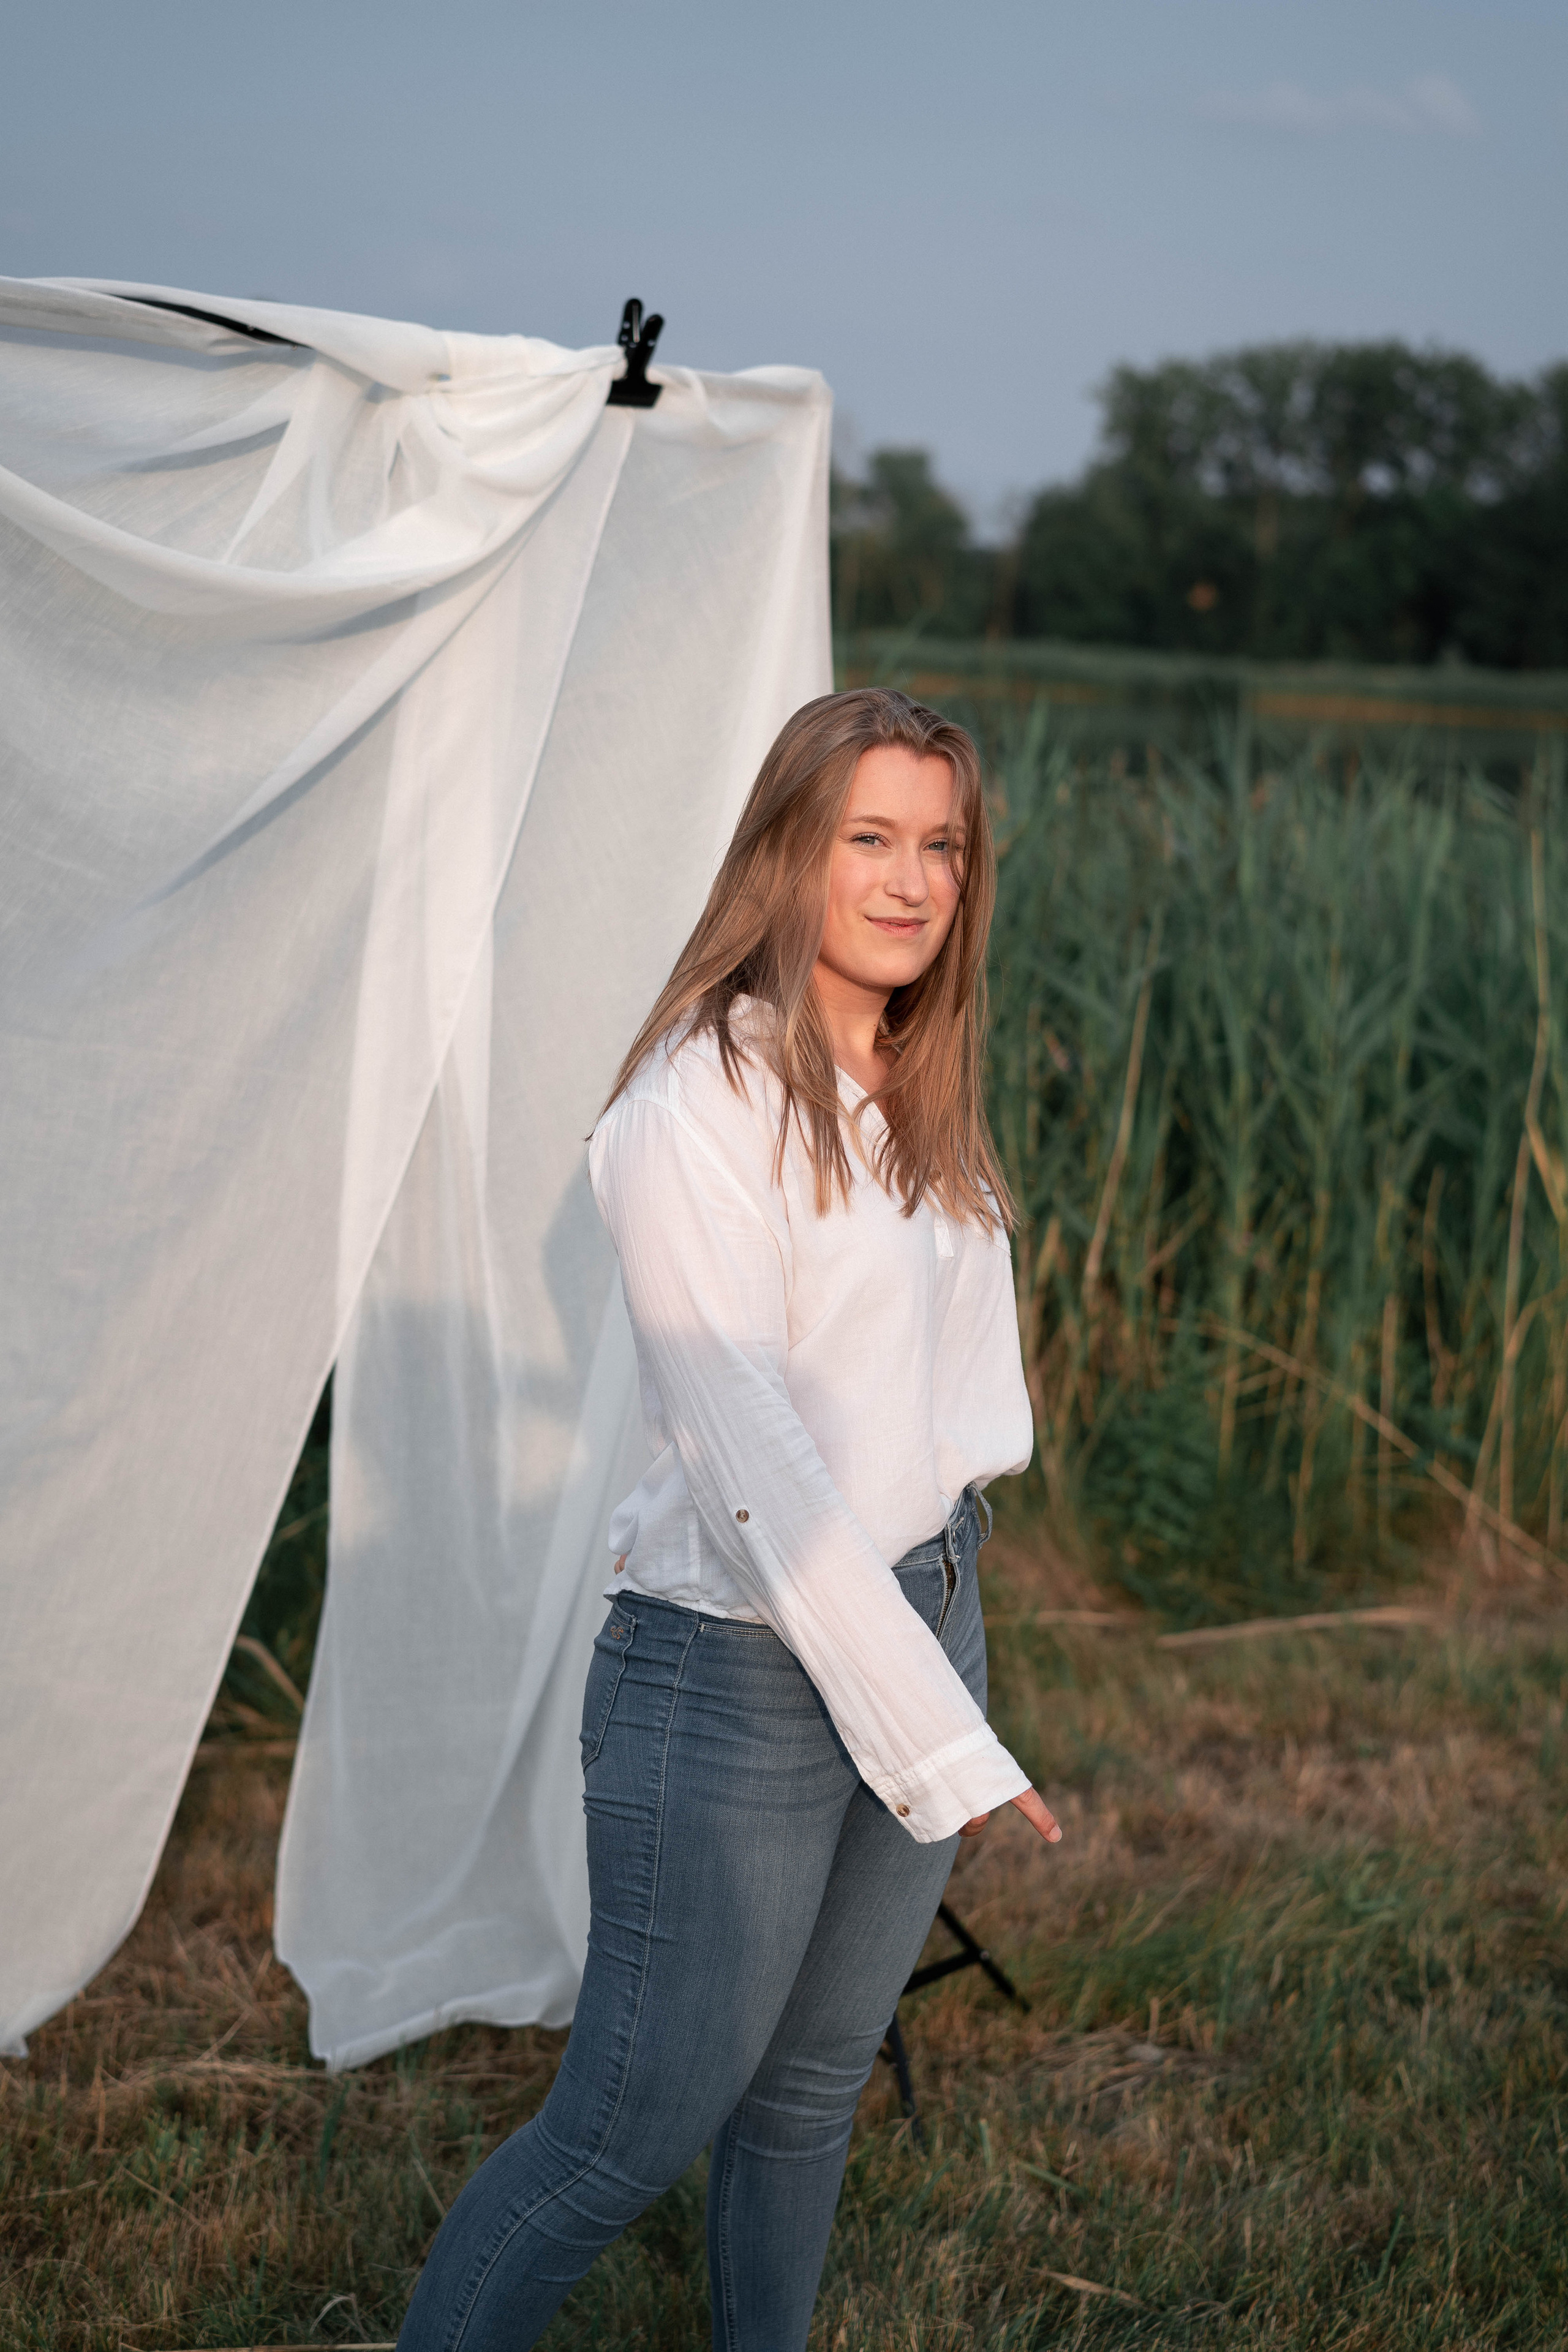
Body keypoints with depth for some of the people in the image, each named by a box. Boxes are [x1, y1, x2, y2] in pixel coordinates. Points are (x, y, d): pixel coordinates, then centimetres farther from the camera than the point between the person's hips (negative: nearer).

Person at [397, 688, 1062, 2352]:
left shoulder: (921, 1096, 9)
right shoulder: (703, 1105, -17)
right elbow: (751, 1466, -22)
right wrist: (936, 1739, -22)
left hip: (926, 1620, 8)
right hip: (742, 1670, -8)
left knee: (812, 2093, 18)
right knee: (631, 2132, 1)